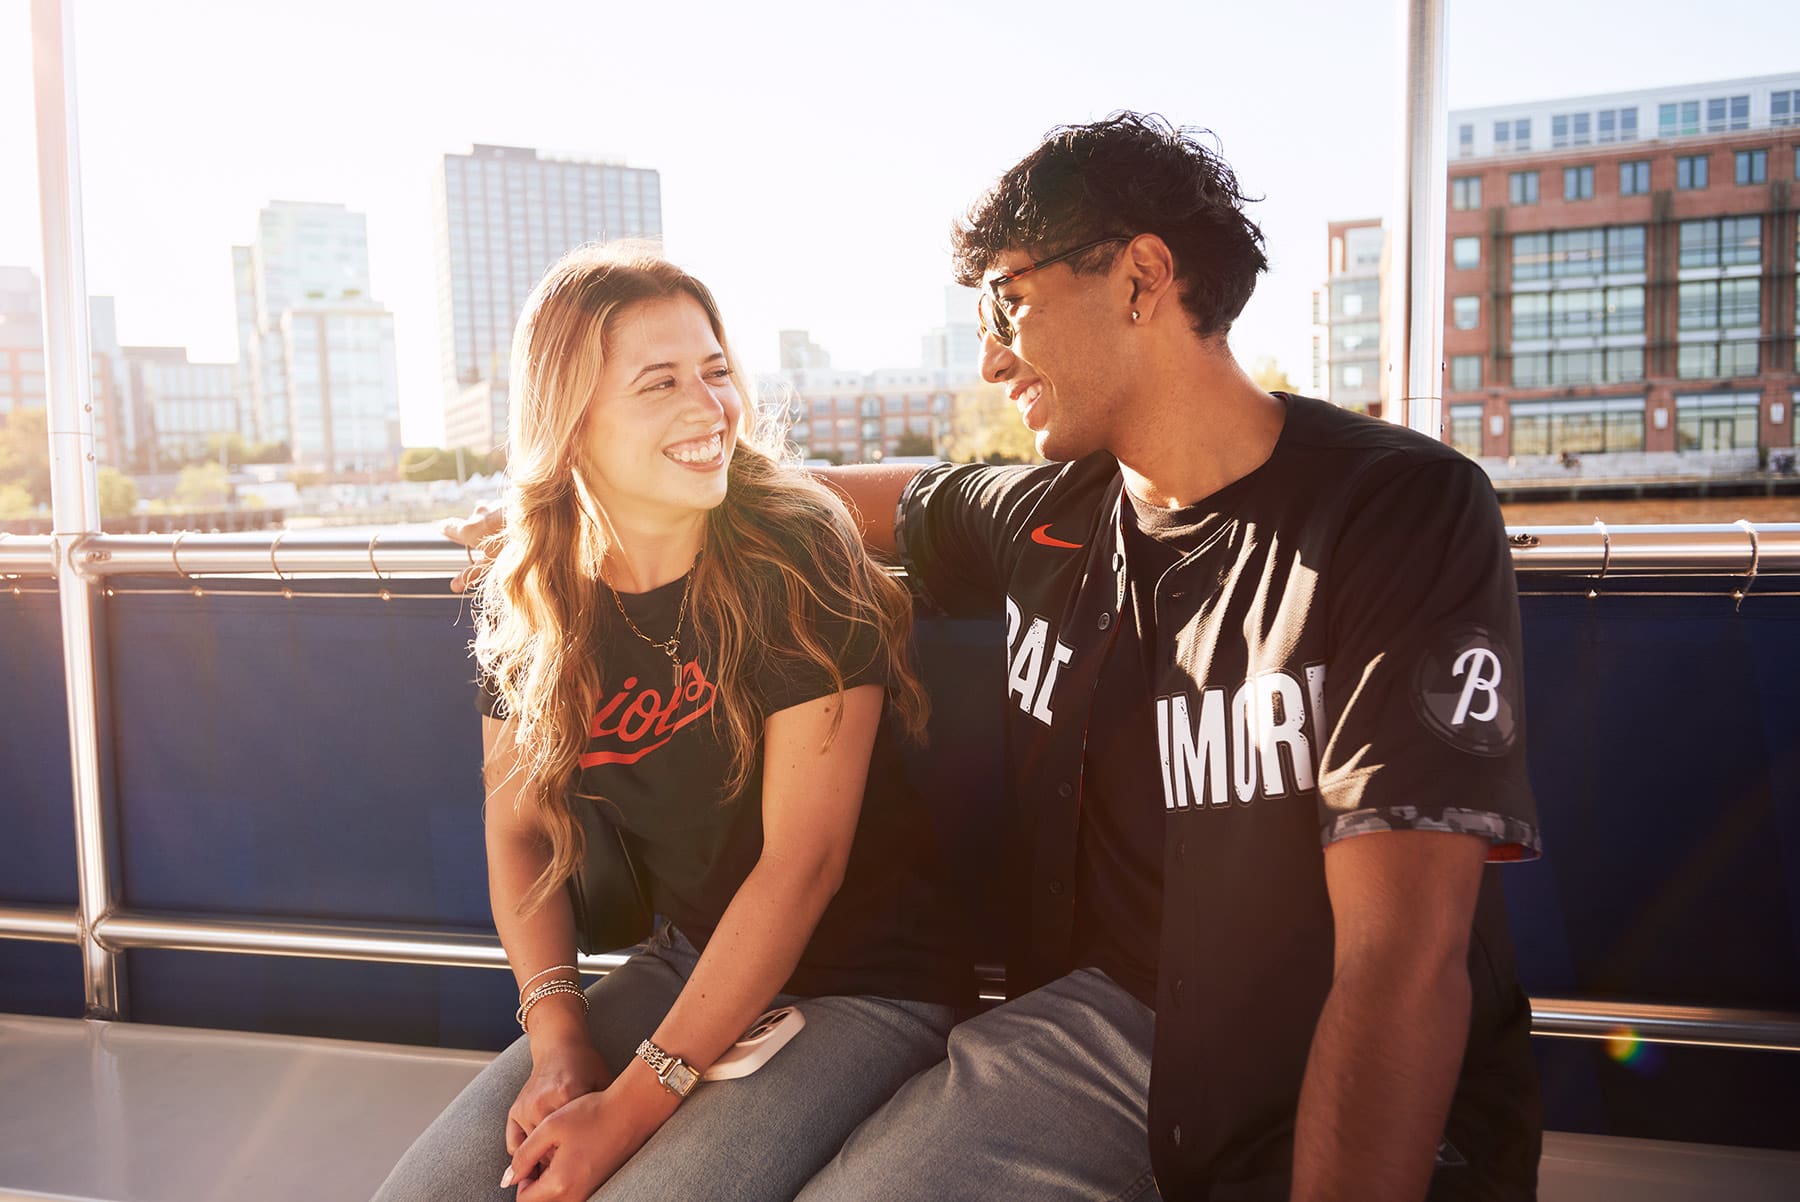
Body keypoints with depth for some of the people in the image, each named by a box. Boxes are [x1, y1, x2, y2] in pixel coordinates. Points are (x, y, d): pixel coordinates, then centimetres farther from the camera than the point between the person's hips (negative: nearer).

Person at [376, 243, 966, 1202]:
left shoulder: (797, 556, -19)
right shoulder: (523, 604, -3)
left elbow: (802, 862, -20)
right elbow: (520, 832, 6)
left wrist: (635, 1102, -18)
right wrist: (558, 1037, -9)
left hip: (861, 989, -4)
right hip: (687, 966, 5)